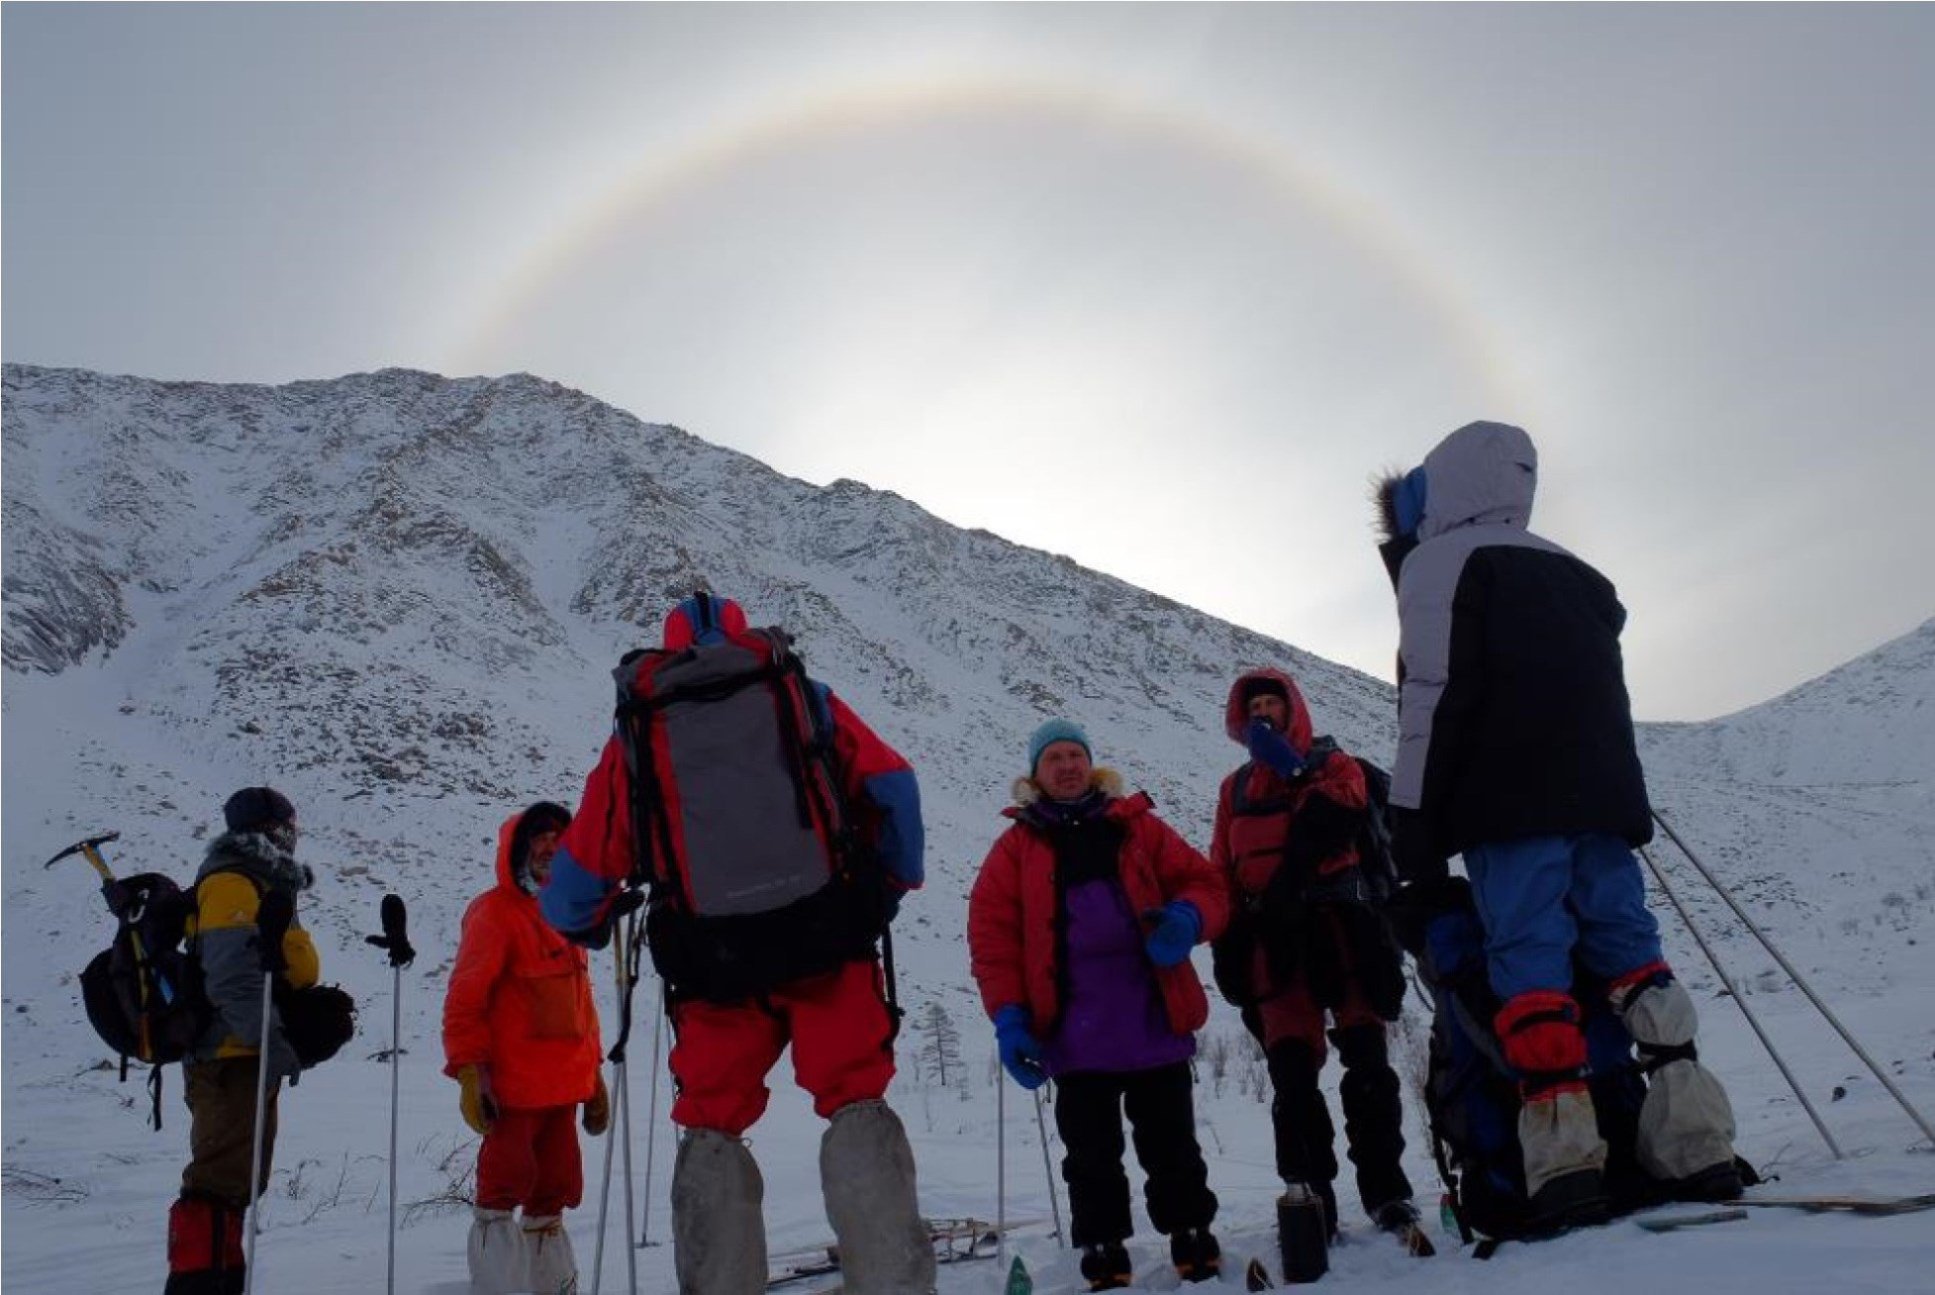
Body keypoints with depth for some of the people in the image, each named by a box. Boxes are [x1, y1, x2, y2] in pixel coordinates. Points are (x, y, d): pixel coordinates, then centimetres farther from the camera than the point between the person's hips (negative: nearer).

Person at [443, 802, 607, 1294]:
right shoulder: (496, 912, -7)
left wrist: (593, 1071, 20)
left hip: (565, 1087, 7)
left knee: (555, 1186, 12)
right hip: (512, 1088, -7)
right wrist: (470, 1071, -18)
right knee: (508, 1179, -3)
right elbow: (466, 996, -12)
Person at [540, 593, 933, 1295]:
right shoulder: (802, 694, 13)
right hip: (826, 939, 0)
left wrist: (589, 925, 35)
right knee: (856, 1103, 8)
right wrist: (892, 881, 21)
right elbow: (894, 787, 6)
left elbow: (575, 879, 13)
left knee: (712, 1126, 15)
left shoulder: (636, 731, 13)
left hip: (713, 961, 0)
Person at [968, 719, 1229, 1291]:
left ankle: (1193, 1240, 25)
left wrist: (1187, 919, -17)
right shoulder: (1017, 846, 7)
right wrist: (1009, 1017, -11)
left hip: (1155, 1022, 1)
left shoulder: (1138, 828, 10)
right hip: (1074, 1029, 0)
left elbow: (1203, 883, 7)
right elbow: (992, 934, 0)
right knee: (1091, 1157, 8)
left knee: (1171, 1148, 10)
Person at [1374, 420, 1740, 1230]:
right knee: (1631, 950, 5)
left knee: (1529, 959, -10)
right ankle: (1696, 1144, -3)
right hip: (1604, 794, 7)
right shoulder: (1572, 572, 26)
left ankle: (1565, 1160, -19)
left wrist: (1415, 832, -8)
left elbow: (1435, 697, -7)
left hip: (1510, 805, -6)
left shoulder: (1438, 562, 3)